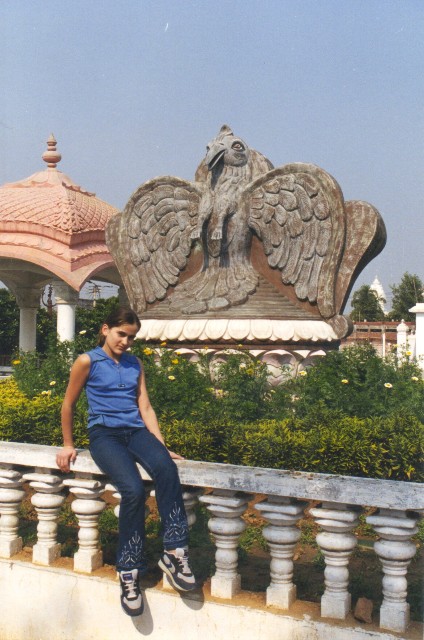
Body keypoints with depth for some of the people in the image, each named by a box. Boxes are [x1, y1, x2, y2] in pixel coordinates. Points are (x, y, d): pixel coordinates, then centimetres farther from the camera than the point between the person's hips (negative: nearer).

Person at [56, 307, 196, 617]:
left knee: (166, 467, -32)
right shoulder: (88, 361, 3)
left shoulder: (136, 365, 16)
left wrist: (162, 446, 3)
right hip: (105, 434, -4)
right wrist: (68, 445, 13)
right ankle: (129, 571, -16)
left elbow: (145, 407, 12)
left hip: (136, 431, 4)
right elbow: (69, 404, 11)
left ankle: (174, 551, -25)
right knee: (134, 489, -31)